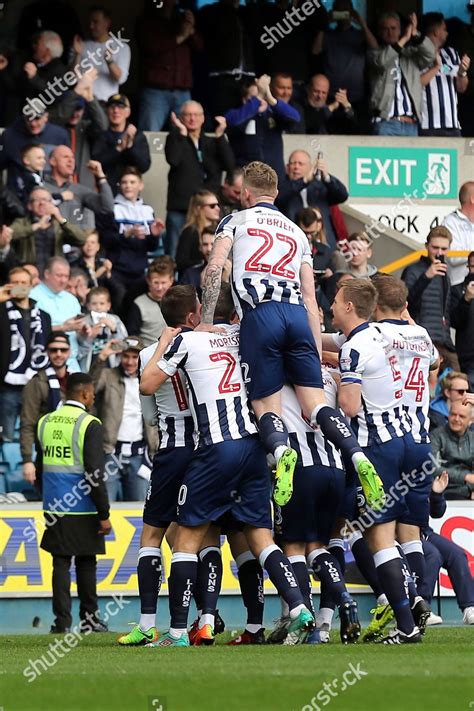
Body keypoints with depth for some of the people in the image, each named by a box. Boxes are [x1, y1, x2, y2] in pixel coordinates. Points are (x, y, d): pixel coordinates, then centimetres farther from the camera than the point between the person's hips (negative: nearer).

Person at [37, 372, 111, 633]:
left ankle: (62, 621, -2)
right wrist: (104, 514, -10)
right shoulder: (89, 425, -10)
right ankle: (89, 618, 16)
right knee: (86, 563, 8)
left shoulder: (45, 423, 8)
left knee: (60, 564, 3)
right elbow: (95, 474, -14)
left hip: (55, 510, 4)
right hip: (84, 510, -4)